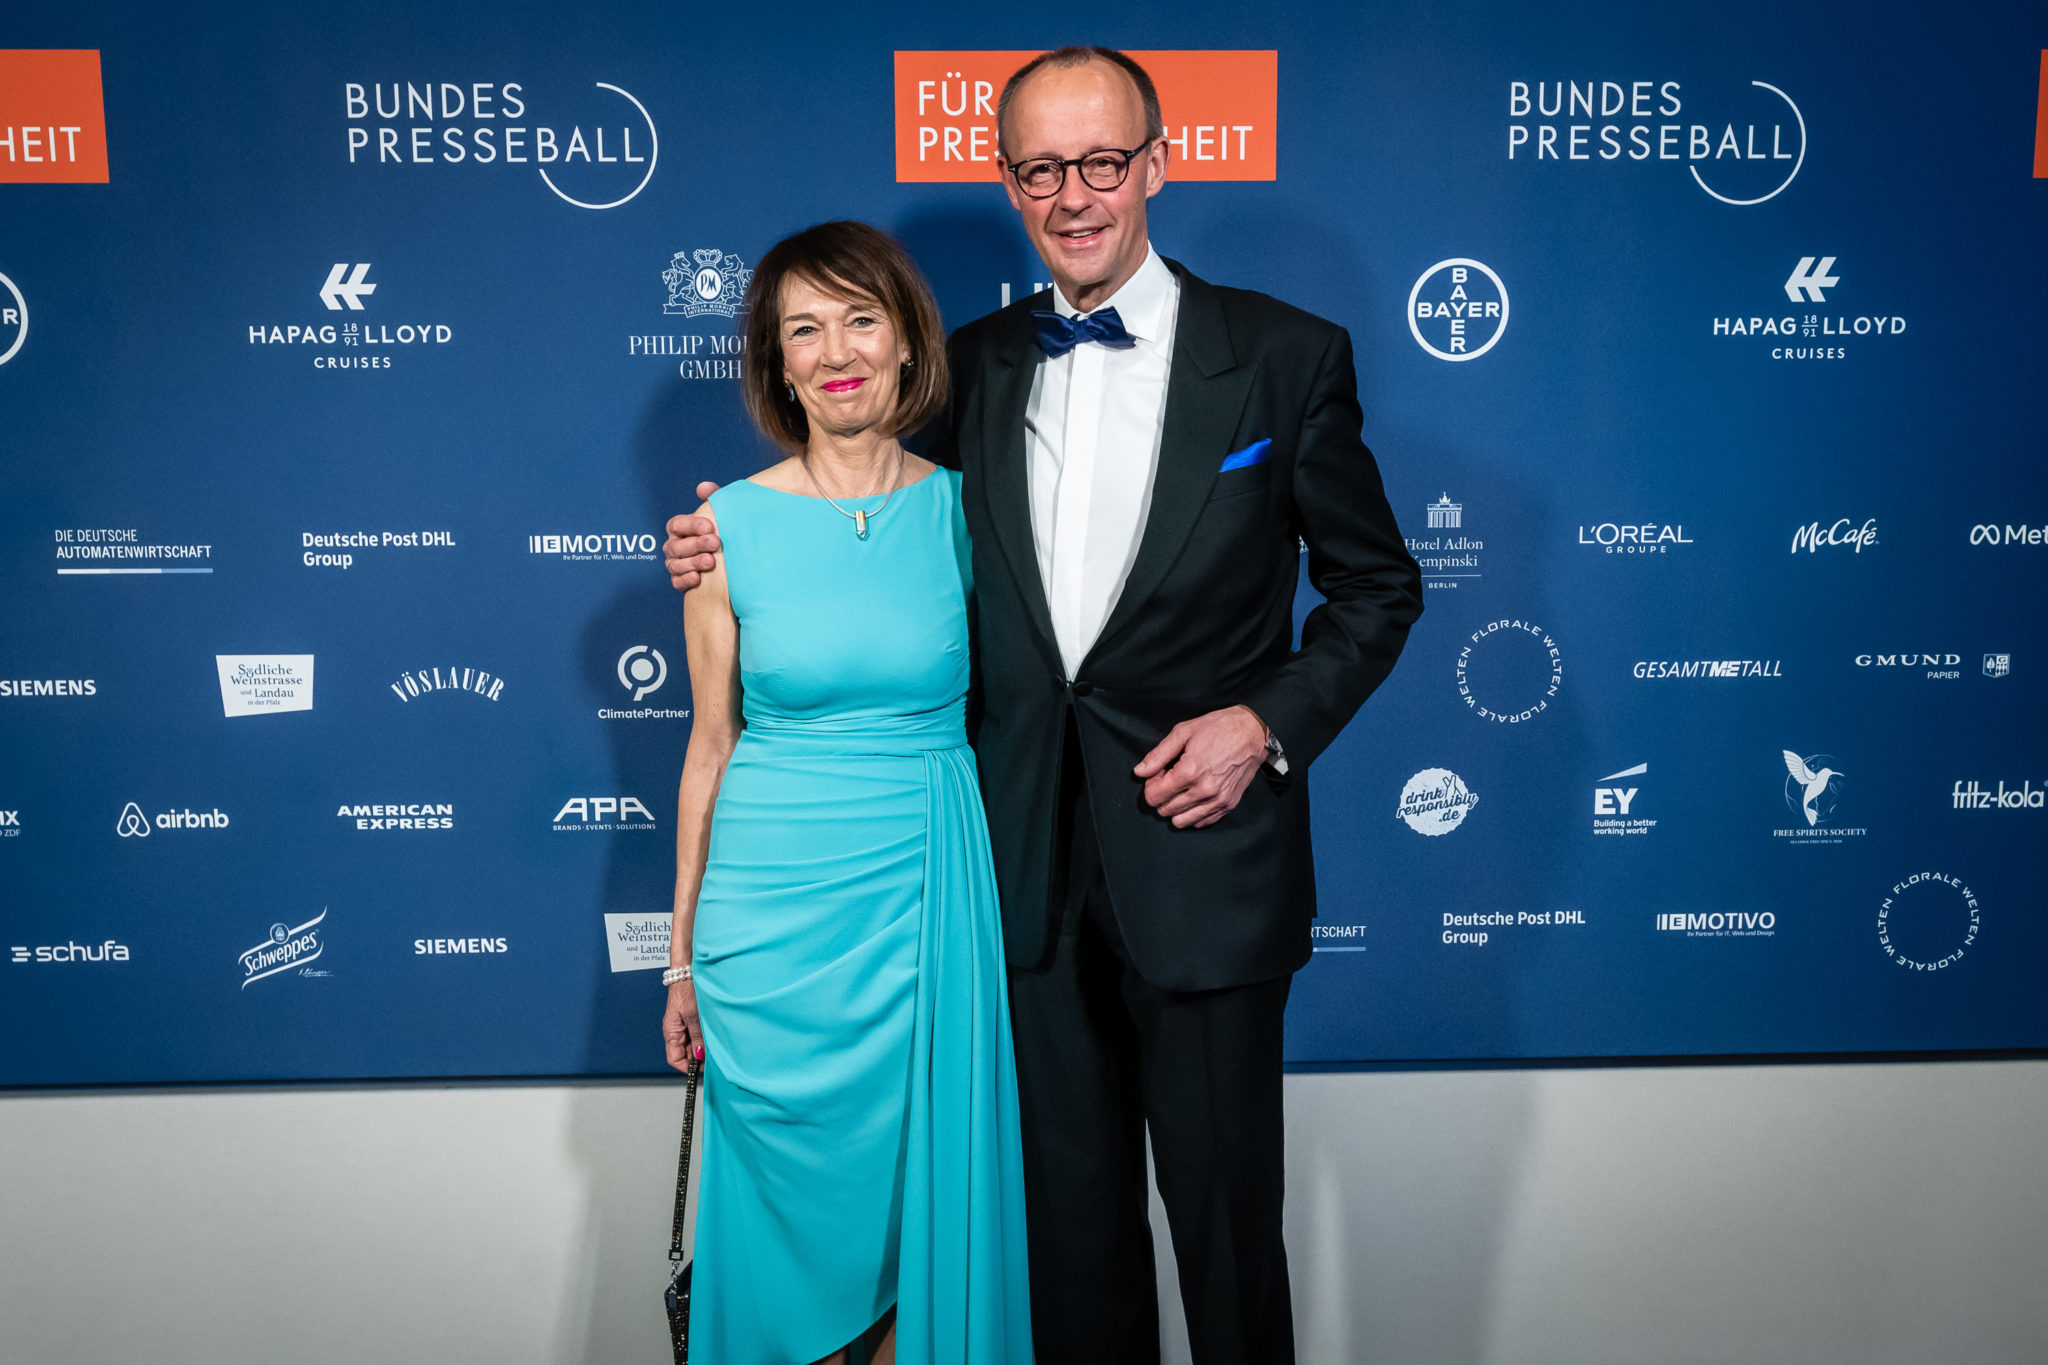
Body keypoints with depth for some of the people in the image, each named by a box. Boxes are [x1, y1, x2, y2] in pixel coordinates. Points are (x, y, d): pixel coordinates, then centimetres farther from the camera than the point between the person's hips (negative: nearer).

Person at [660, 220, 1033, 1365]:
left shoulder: (961, 507, 0)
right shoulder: (730, 524, -3)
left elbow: (988, 705, 8)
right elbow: (711, 744, 2)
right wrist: (683, 956, 5)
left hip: (928, 893, 1)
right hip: (772, 901, -1)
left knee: (925, 1194, 11)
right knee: (789, 1203, 11)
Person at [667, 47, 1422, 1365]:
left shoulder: (1286, 355, -4)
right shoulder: (973, 367, 6)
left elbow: (1376, 588, 2)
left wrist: (1269, 722, -12)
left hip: (1198, 856, -3)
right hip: (1035, 871, 3)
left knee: (1226, 1217, 10)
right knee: (1070, 1208, 18)